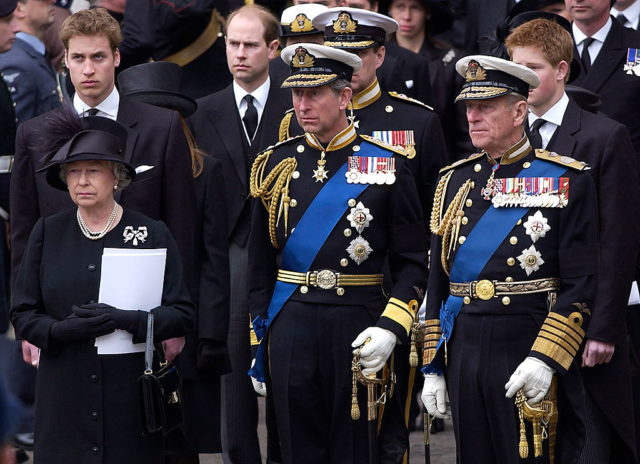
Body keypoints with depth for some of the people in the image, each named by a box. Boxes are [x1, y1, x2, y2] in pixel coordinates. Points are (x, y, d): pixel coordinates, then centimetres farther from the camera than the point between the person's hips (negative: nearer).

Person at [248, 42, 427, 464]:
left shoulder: (387, 167, 0)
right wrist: (259, 348, 7)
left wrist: (390, 329, -13)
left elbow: (412, 264, 0)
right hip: (289, 329, 2)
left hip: (359, 329, -2)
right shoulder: (276, 164, 7)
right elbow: (260, 267, 11)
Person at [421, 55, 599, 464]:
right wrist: (433, 367, 10)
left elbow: (582, 286, -9)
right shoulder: (455, 180, 11)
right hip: (464, 354, 5)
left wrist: (545, 358, -19)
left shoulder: (568, 181, -3)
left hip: (528, 353, -5)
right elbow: (438, 282, 14)